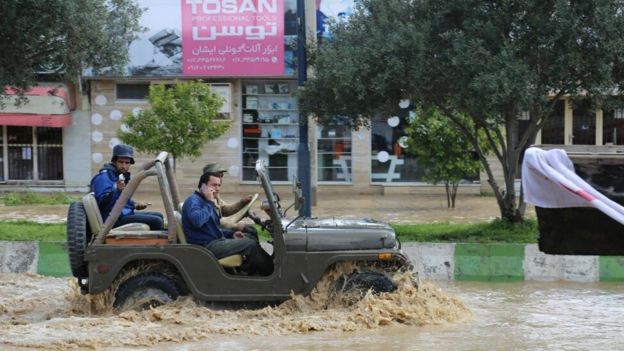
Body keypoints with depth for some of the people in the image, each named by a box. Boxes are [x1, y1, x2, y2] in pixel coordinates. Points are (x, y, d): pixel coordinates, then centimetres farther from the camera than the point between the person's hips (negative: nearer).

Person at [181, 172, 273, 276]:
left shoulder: (205, 201, 21)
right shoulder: (193, 200, -11)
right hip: (206, 246, -11)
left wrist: (231, 234, 12)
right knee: (251, 244, -15)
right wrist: (209, 202, -21)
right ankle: (270, 271, -4)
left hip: (214, 241, 11)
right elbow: (197, 221, -32)